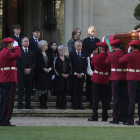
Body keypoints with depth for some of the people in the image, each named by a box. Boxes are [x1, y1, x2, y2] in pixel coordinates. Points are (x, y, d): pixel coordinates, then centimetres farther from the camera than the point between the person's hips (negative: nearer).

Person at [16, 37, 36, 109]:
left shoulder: (31, 52, 16)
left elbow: (34, 62, 11)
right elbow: (18, 62, -5)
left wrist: (30, 69, -7)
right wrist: (24, 69, -12)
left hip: (29, 73, 4)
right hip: (21, 73, -4)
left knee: (28, 90, 2)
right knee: (20, 89, -3)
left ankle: (28, 105, 4)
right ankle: (20, 105, -2)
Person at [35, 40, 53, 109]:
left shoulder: (49, 54, 16)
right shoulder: (38, 54, 0)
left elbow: (52, 63, 11)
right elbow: (37, 63, -8)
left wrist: (50, 68, -7)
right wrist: (44, 69, -16)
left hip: (48, 73, 5)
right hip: (40, 73, -5)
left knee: (47, 88, 2)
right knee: (41, 88, -7)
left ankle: (45, 104, 7)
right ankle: (42, 104, -4)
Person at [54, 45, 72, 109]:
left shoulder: (67, 60, 12)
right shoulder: (56, 59, 0)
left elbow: (70, 68, 11)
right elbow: (55, 68, -4)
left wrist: (68, 74, -7)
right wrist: (61, 74, -12)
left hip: (66, 77, 3)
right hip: (59, 77, -3)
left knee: (64, 92, 3)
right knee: (59, 92, -4)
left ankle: (64, 105, 6)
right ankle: (58, 106, 1)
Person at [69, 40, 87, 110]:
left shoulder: (84, 54, 9)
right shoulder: (72, 53, 1)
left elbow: (85, 65, 8)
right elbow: (70, 65, -3)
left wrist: (82, 73, -4)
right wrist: (75, 73, -10)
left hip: (81, 75, 2)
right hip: (74, 75, -2)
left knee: (80, 90, 2)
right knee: (74, 90, -2)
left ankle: (80, 105, 4)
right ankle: (74, 105, 2)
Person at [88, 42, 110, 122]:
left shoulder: (95, 56, -10)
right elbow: (110, 68, 5)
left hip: (97, 79, -2)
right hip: (105, 79, 2)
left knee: (95, 98, 1)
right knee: (104, 98, 8)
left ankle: (95, 116, -2)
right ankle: (105, 117, 10)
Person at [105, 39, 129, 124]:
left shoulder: (111, 55, -5)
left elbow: (106, 62, 14)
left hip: (115, 79, -2)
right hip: (125, 79, 2)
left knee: (116, 98, 1)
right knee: (125, 98, 6)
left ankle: (116, 119, -1)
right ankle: (125, 119, 8)